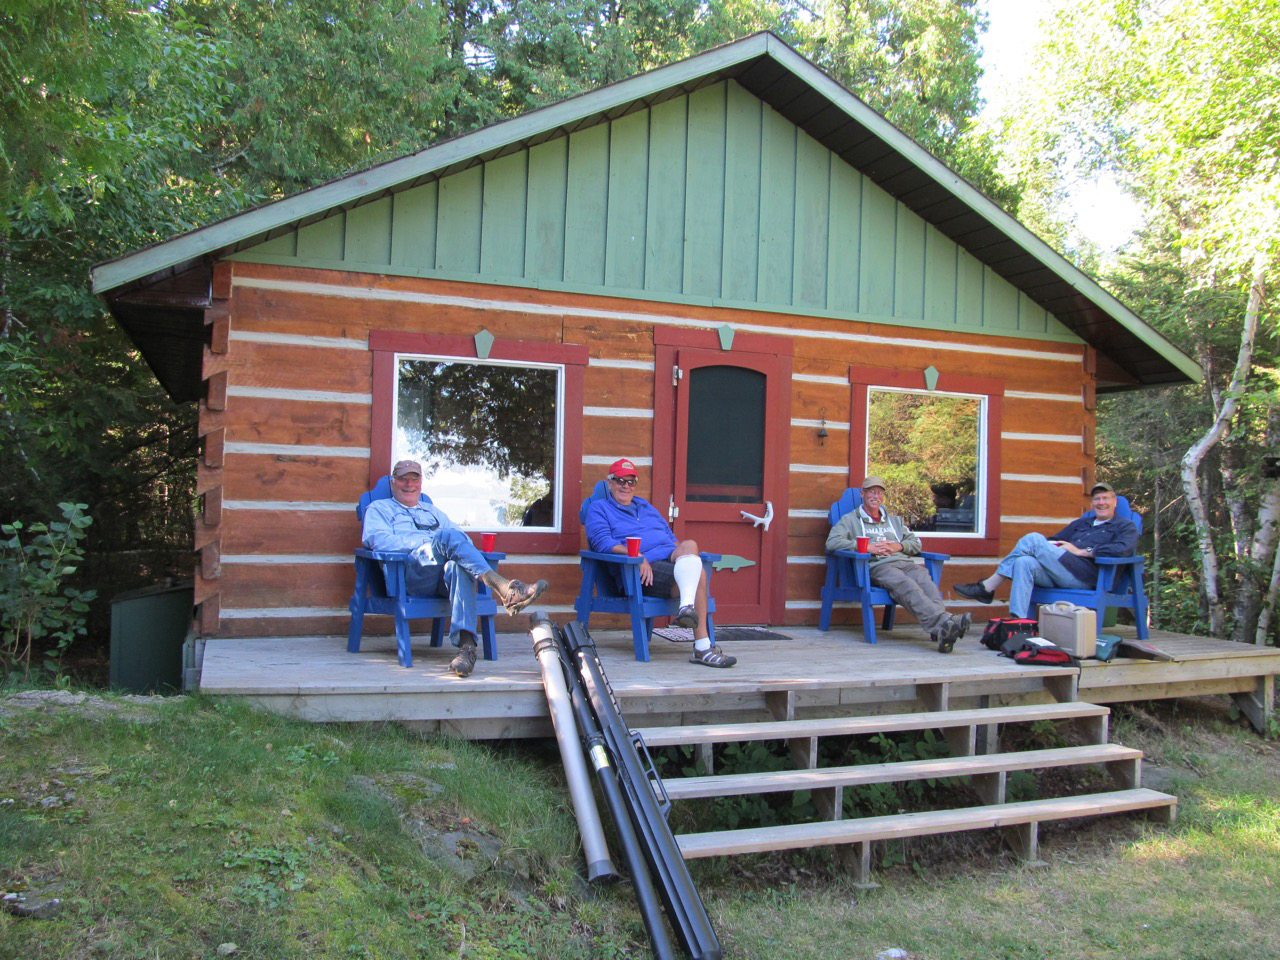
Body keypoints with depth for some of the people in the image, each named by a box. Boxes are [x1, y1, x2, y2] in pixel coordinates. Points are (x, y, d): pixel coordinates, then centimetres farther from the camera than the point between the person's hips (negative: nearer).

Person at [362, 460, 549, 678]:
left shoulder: (434, 512, 38)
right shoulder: (379, 509, 25)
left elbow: (464, 540, 25)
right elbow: (378, 540, 3)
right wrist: (427, 542, -8)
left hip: (445, 578, 3)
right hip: (411, 573, -3)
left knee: (459, 566, -36)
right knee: (448, 537, -32)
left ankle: (466, 644, -53)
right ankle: (505, 588, -48)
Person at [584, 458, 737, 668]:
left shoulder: (646, 506, 35)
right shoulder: (599, 508, 15)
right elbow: (604, 544, -4)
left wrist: (683, 552, 6)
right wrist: (637, 556, -19)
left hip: (673, 559, 6)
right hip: (643, 568, -6)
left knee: (689, 545, -33)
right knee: (697, 574, -31)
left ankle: (688, 606, -55)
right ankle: (702, 647, -40)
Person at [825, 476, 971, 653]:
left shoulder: (895, 520, 36)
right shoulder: (851, 519, 20)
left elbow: (916, 543, 28)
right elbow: (832, 542, 3)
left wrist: (898, 546, 4)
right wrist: (868, 547, -5)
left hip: (905, 563, 4)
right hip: (877, 566, -4)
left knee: (925, 581, -32)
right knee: (906, 585, -37)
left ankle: (940, 631, -55)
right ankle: (945, 622, -57)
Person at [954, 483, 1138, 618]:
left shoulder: (1125, 527, 14)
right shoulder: (1081, 523, 35)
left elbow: (1123, 549, -8)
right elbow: (1054, 539, 34)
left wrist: (1082, 551, -8)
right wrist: (1050, 546, 8)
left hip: (1084, 576, -6)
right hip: (1059, 576, 6)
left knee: (1033, 539, -20)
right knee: (1024, 563, -27)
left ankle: (987, 588, -18)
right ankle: (1018, 621, -34)